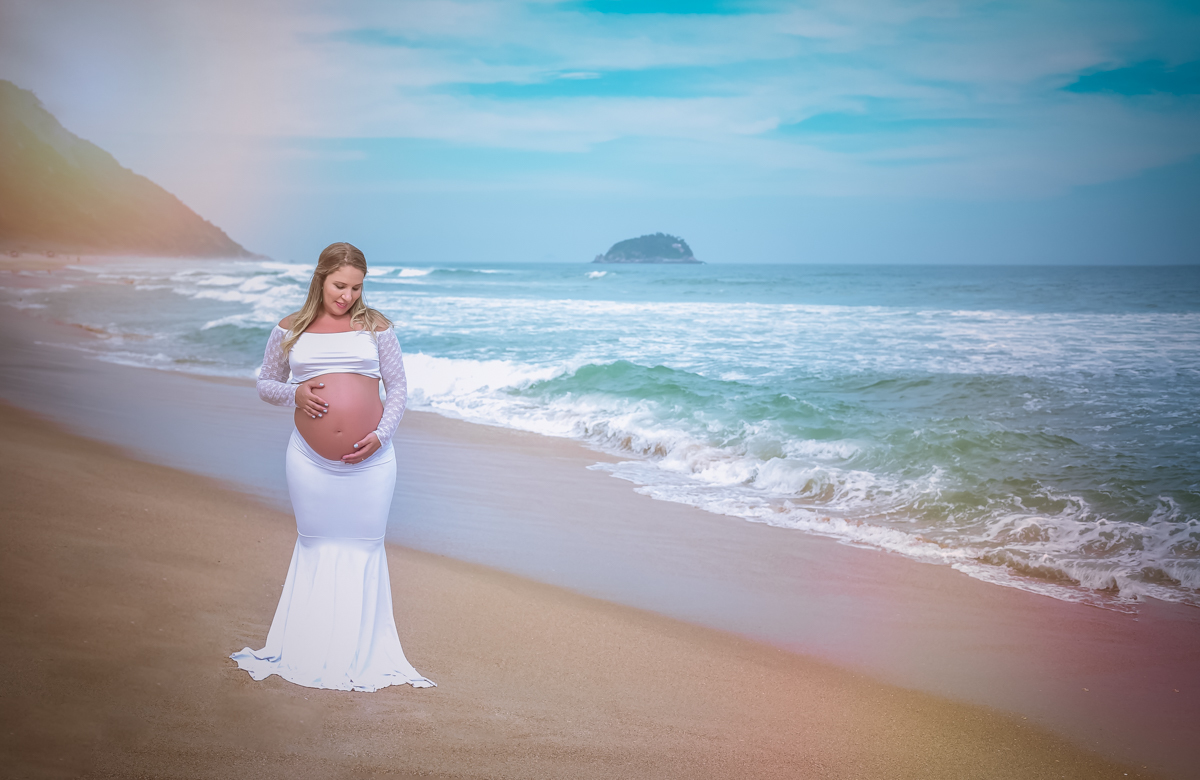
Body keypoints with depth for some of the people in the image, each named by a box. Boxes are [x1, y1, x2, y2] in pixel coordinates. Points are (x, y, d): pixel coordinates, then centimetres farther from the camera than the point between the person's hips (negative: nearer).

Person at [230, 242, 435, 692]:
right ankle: (310, 650, 21)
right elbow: (265, 385, 14)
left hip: (370, 460, 0)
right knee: (315, 546, 9)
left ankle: (360, 652, 16)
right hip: (310, 460, 1)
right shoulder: (291, 330, 6)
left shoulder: (375, 327, 4)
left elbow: (398, 390, 6)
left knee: (363, 548, 5)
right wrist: (294, 394, -8)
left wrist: (381, 435, -10)